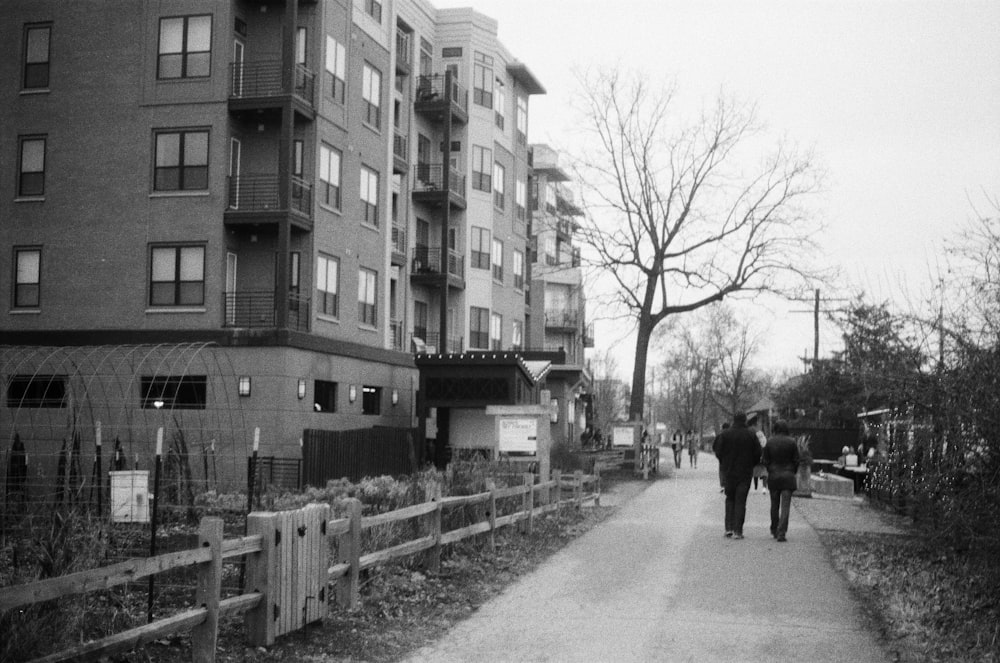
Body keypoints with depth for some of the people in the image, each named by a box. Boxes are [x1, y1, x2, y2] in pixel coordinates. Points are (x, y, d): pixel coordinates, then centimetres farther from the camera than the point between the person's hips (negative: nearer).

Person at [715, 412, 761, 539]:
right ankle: (738, 531, -2)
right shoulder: (751, 435, -5)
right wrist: (751, 465, 12)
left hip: (729, 472, 1)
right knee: (740, 501, 2)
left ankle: (729, 528, 5)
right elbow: (757, 454, -4)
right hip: (745, 472, -1)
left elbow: (719, 452, -3)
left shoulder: (724, 434, -3)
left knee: (730, 499, 14)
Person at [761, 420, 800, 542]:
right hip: (788, 476, -2)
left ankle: (774, 531, 25)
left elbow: (765, 461, -2)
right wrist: (793, 472, 12)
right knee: (785, 506, -2)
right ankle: (781, 533, -12)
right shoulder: (791, 442, -6)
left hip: (773, 476, 2)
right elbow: (796, 460, -3)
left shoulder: (770, 442, -4)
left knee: (774, 505, 16)